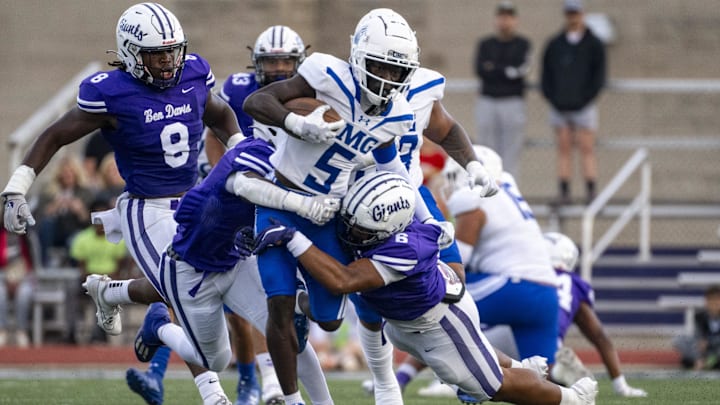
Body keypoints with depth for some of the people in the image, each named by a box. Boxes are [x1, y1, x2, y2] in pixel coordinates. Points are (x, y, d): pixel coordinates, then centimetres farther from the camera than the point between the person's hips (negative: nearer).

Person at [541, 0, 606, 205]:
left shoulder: (594, 45, 4)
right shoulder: (554, 45, 12)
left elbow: (599, 76, 1)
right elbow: (546, 75, 13)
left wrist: (584, 99, -9)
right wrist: (552, 99, -2)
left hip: (584, 107, -3)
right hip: (559, 108, 3)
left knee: (587, 149, -7)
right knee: (564, 149, 2)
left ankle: (590, 192, -9)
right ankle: (564, 193, 3)